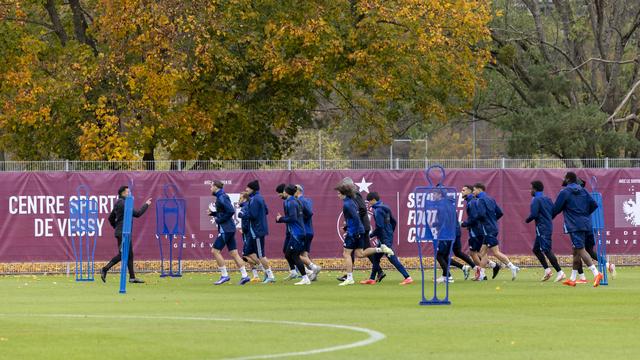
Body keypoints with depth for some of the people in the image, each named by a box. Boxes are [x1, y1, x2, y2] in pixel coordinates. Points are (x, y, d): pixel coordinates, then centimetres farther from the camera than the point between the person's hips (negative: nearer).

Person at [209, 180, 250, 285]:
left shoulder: (221, 198, -14)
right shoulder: (221, 197, 15)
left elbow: (231, 211, -24)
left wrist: (219, 220, -16)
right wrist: (213, 213, 13)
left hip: (225, 229, -10)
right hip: (230, 229, 10)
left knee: (216, 251, -5)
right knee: (234, 253, 7)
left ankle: (224, 275, -3)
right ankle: (245, 276, 4)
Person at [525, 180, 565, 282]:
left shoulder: (536, 200, -10)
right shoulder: (548, 199, 15)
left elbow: (534, 214, -17)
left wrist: (527, 220, 1)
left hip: (542, 228, -9)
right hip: (549, 226, 9)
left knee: (547, 250, -13)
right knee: (536, 249, 18)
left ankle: (560, 272, -20)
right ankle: (547, 269, 11)